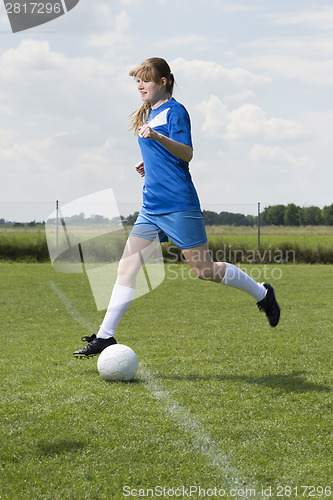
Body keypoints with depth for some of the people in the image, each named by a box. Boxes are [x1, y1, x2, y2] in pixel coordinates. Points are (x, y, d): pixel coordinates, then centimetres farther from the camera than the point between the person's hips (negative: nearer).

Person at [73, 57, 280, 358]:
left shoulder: (175, 111, -7)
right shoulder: (148, 114, 18)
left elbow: (187, 153, -17)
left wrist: (157, 137, -30)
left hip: (179, 205, -8)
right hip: (152, 207, 8)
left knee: (205, 271, -2)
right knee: (127, 267, 0)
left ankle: (262, 293, 19)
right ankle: (106, 336, 1)